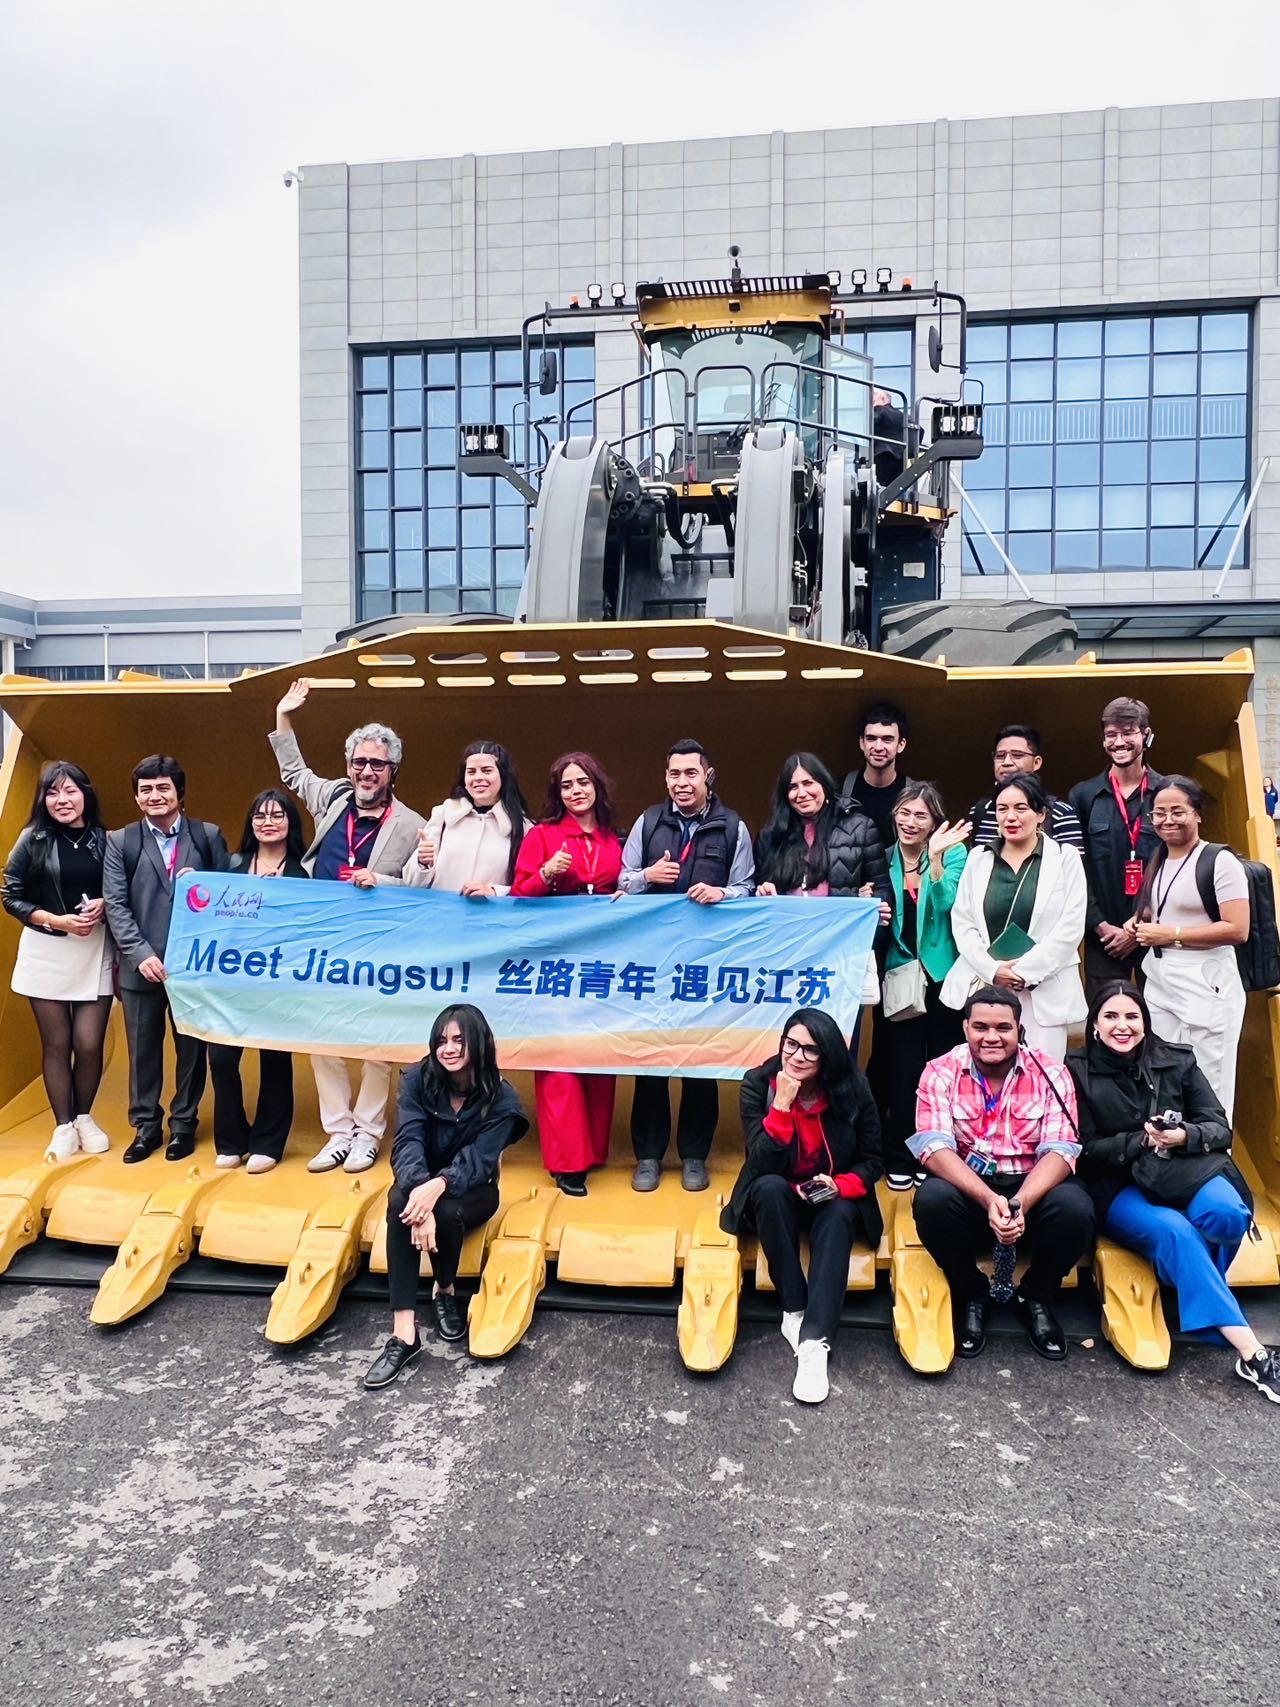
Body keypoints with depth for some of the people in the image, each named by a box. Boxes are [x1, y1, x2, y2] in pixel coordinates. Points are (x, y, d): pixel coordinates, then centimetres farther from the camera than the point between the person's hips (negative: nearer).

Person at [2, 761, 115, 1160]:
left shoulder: (104, 840, 0)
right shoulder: (33, 840, -3)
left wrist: (104, 906, -12)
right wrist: (57, 920, -14)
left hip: (96, 952, 1)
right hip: (46, 952, 0)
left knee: (89, 1044, 1)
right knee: (56, 1045, 7)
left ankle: (84, 1117, 25)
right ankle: (63, 1126, 22)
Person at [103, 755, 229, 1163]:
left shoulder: (209, 836, 4)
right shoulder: (120, 842, 5)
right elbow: (115, 905, -3)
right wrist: (140, 954, -14)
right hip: (141, 965, 1)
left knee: (192, 1046, 9)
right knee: (143, 1049, 10)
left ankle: (184, 1123, 24)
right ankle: (146, 1126, 24)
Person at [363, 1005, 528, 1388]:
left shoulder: (500, 1098, -16)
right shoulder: (418, 1080, -12)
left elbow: (478, 1160, -25)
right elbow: (408, 1142, -24)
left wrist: (438, 1187, -47)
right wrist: (419, 1190, -46)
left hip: (472, 1191, -1)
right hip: (422, 1184, 1)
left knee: (446, 1211, -35)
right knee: (401, 1203, -34)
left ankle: (444, 1291, -2)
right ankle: (403, 1333, -35)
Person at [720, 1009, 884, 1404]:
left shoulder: (853, 1089, -12)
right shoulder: (758, 1084, -15)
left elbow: (872, 1161, -3)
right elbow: (761, 1164, -22)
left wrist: (841, 1185, -23)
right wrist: (782, 1104, -33)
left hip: (833, 1199, 0)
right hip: (776, 1200, 0)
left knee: (840, 1215, -33)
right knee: (770, 1186, -34)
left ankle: (814, 1342, -39)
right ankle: (794, 1311, -25)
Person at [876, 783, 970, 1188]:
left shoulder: (953, 853, -4)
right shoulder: (884, 859, 3)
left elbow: (946, 903, -19)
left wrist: (935, 856, -28)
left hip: (943, 975, -1)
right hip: (900, 976, 1)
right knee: (903, 1068, 1)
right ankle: (900, 1158, 14)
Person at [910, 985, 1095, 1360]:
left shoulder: (1051, 1074, -3)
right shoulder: (941, 1072, -5)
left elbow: (1059, 1150, -12)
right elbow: (934, 1147, -16)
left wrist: (1021, 1203, -31)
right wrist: (988, 1199, -33)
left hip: (1033, 1187, 1)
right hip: (965, 1185, 0)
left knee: (1075, 1209, -30)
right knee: (932, 1200, -32)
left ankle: (1035, 1297, 2)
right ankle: (970, 1294, -2)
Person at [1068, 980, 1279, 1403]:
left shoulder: (1178, 1061, 8)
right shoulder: (1078, 1071, 0)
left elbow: (1220, 1127, 6)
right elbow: (1087, 1149, -2)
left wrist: (1185, 1137, -16)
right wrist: (1143, 1140, -15)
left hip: (1184, 1170, 2)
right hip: (1119, 1187, -2)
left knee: (1226, 1213, -32)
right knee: (1171, 1230, -33)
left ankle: (1199, 1294, -3)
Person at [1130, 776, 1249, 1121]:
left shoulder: (1220, 861, -9)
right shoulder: (1155, 864, 14)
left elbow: (1238, 930, -16)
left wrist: (1171, 934, -15)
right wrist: (1140, 925, 8)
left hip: (1206, 989, -7)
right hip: (1158, 987, 7)